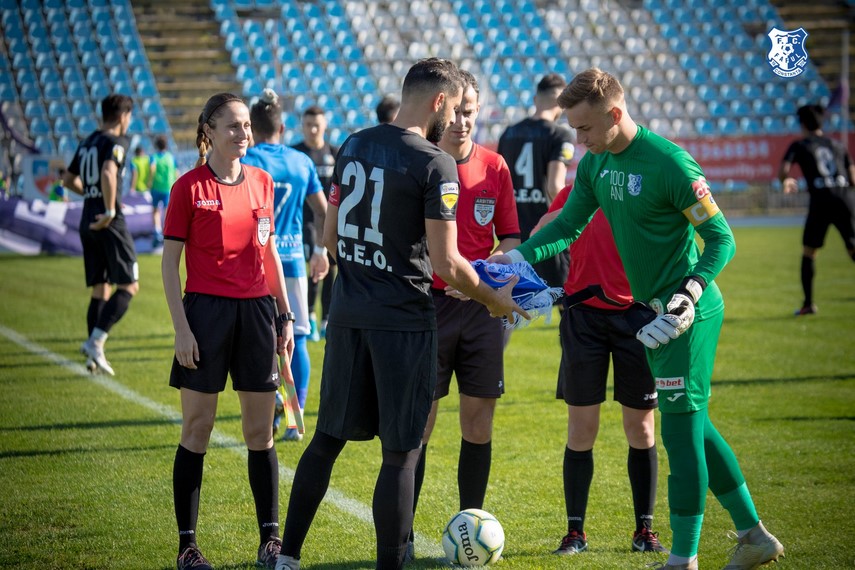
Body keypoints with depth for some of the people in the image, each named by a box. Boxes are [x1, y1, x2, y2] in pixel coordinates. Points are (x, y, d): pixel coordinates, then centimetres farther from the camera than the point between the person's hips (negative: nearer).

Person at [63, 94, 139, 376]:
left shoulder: (87, 143, 16)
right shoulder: (116, 142, -9)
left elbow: (68, 180, 24)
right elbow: (108, 173, -27)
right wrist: (110, 209, -20)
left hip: (88, 222, 8)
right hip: (109, 223, -8)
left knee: (100, 289, 12)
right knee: (129, 286, -3)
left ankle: (94, 356, 8)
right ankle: (96, 341, -16)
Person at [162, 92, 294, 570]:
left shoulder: (262, 182, 8)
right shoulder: (190, 187, -5)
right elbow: (170, 263, -4)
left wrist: (285, 315, 13)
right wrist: (181, 329, -10)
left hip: (256, 311, 4)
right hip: (206, 311, -4)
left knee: (261, 431, 6)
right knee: (197, 430, 0)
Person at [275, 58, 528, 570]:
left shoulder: (355, 145, 7)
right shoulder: (435, 165, -14)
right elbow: (446, 265, -15)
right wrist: (494, 300, 0)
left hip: (347, 313, 7)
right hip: (403, 320, -7)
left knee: (328, 437, 15)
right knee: (401, 452, 2)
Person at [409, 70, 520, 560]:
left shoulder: (494, 166, 6)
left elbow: (510, 236, 11)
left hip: (481, 306, 3)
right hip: (426, 303, -3)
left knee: (479, 421, 5)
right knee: (419, 423, -3)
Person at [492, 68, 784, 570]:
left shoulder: (669, 165, -20)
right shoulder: (595, 164, 5)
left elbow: (722, 240, -16)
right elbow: (567, 226, 10)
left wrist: (688, 298, -27)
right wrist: (516, 258, -6)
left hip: (687, 315, -9)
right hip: (654, 311, 9)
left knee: (681, 430, -6)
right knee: (692, 426, 14)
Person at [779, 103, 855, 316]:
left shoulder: (800, 146, 9)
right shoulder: (837, 146, 18)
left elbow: (783, 170, -3)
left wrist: (786, 182, 19)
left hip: (820, 200, -2)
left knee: (808, 253, 11)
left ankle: (808, 303, 8)